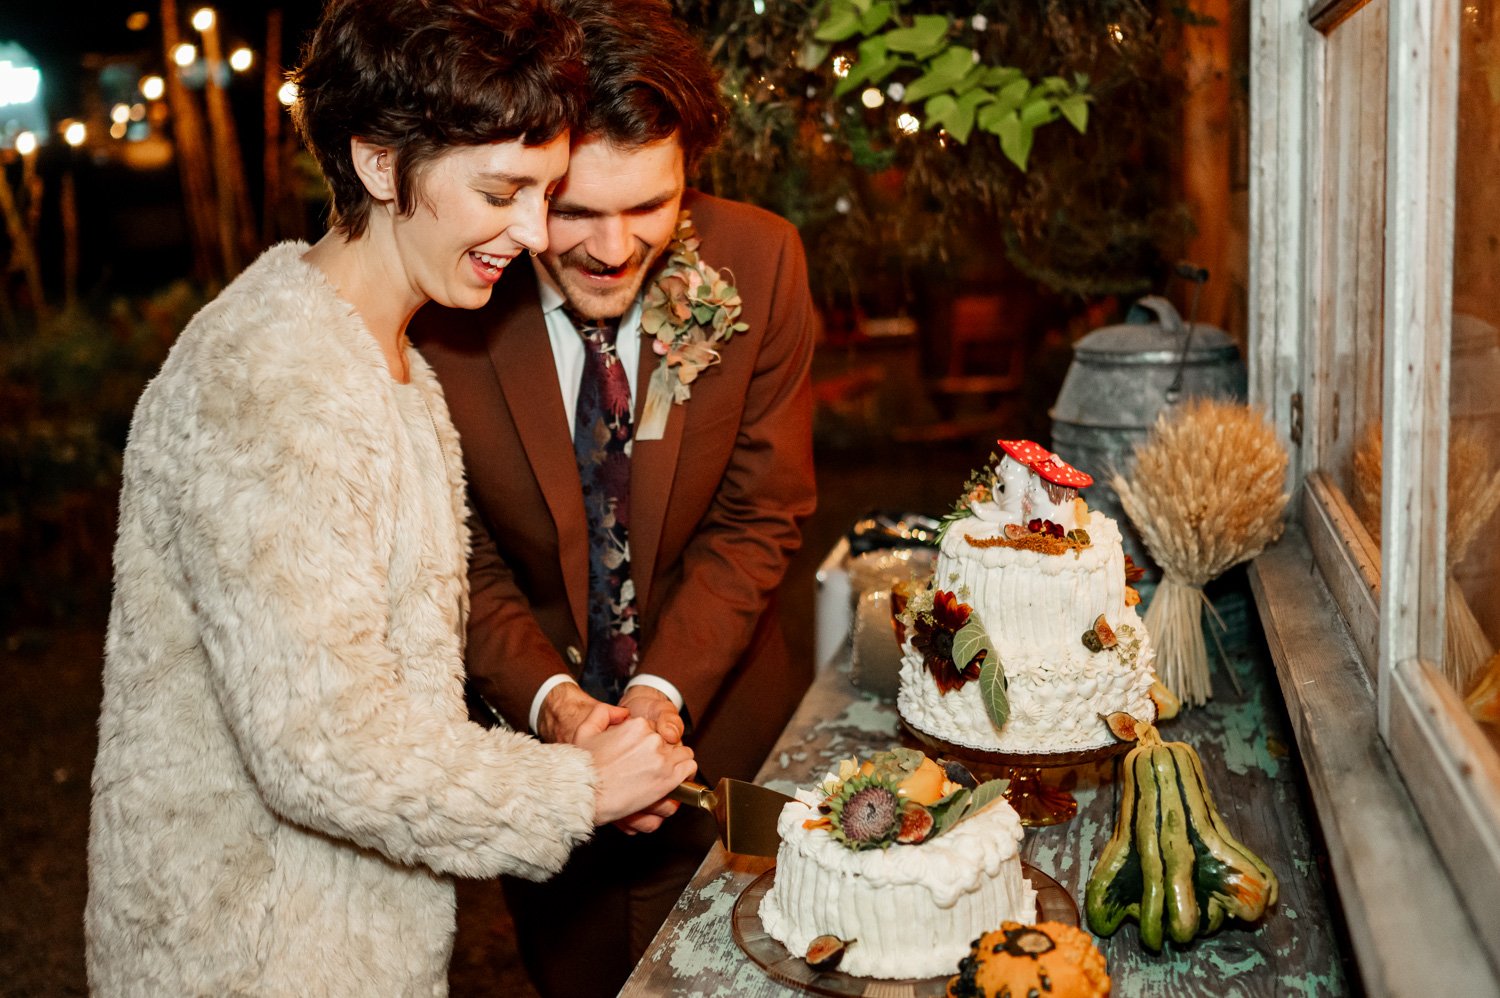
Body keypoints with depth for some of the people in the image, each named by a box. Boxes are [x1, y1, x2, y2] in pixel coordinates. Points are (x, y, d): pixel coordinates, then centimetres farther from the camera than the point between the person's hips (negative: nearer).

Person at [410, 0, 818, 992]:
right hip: (535, 734, 0)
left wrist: (664, 689, -21)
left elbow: (761, 515, -11)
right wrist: (549, 697, -24)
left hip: (718, 724, 1)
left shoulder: (759, 261, -18)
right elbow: (462, 554, -9)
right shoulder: (447, 302, -20)